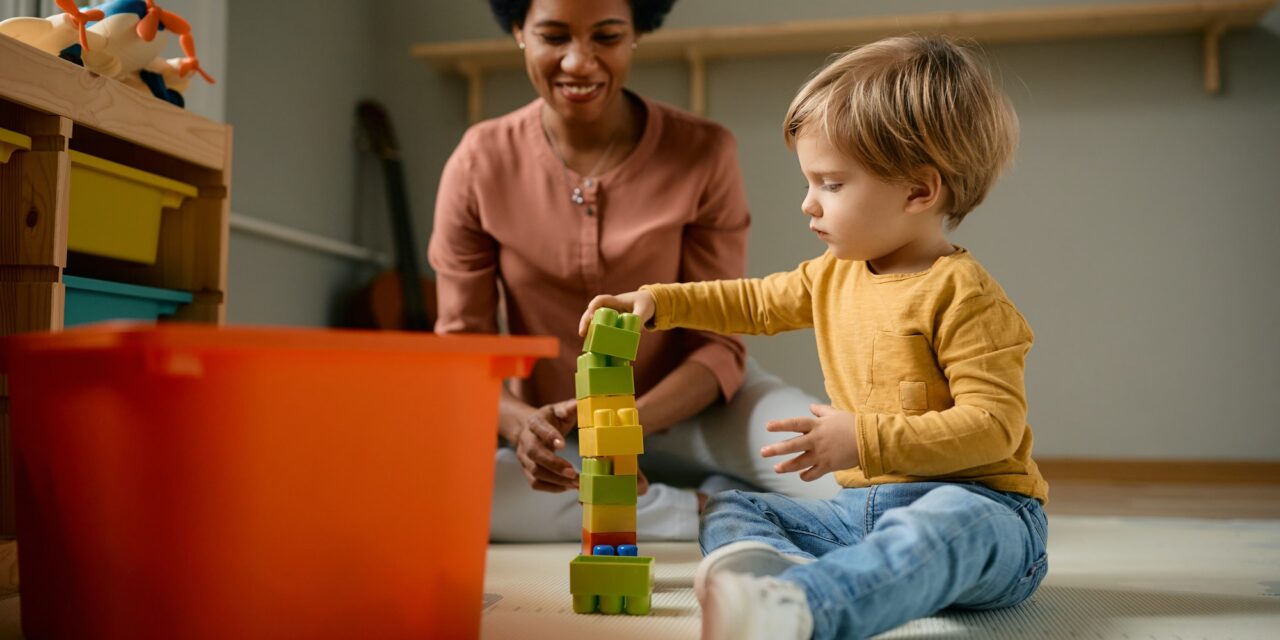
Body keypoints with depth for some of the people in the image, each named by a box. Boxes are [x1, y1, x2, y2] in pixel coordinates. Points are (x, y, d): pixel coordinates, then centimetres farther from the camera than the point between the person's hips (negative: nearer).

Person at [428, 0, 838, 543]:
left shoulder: (702, 153, -11)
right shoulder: (479, 164, -8)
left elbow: (718, 341, -9)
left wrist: (632, 422, -30)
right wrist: (519, 424, -28)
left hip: (687, 408, -2)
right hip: (559, 447, 3)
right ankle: (709, 511, -17)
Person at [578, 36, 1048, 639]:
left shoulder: (962, 293, -14)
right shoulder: (834, 276, 12)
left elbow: (994, 423, -20)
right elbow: (756, 302, 28)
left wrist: (866, 440, -26)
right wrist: (658, 302, 18)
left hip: (978, 502, -8)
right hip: (863, 506, 8)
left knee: (946, 524, -42)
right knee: (727, 511, 0)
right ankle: (774, 564, -35)